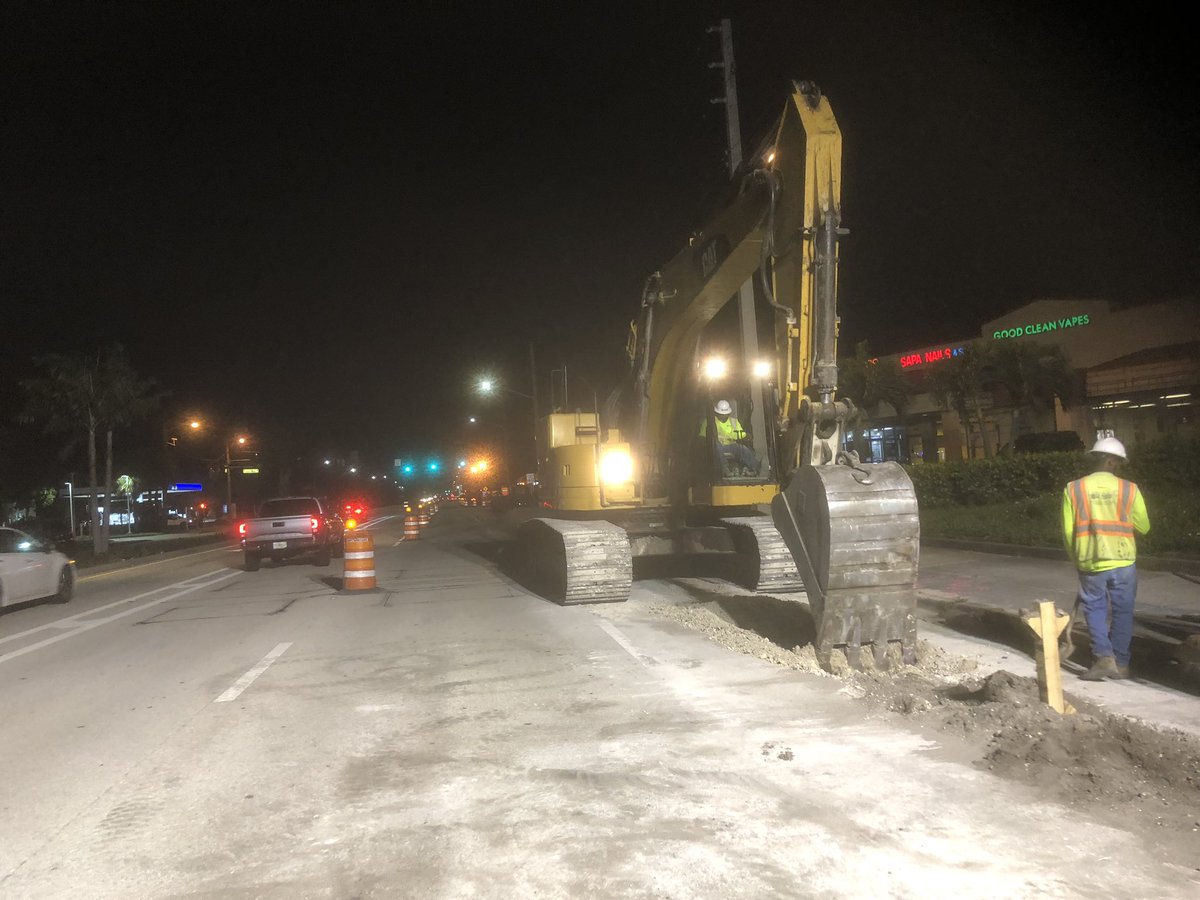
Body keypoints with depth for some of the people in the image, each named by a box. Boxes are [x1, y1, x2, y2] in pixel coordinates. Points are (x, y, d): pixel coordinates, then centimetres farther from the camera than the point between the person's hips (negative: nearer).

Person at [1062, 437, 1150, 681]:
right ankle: (1121, 664, 19)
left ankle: (1104, 656, -3)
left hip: (1090, 562, 0)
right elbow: (1143, 527, 4)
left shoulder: (1073, 489, -4)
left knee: (1095, 609, 12)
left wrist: (1077, 559, 12)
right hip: (1123, 561, 0)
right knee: (1122, 612, 13)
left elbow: (1068, 531, -3)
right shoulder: (1129, 489, -5)